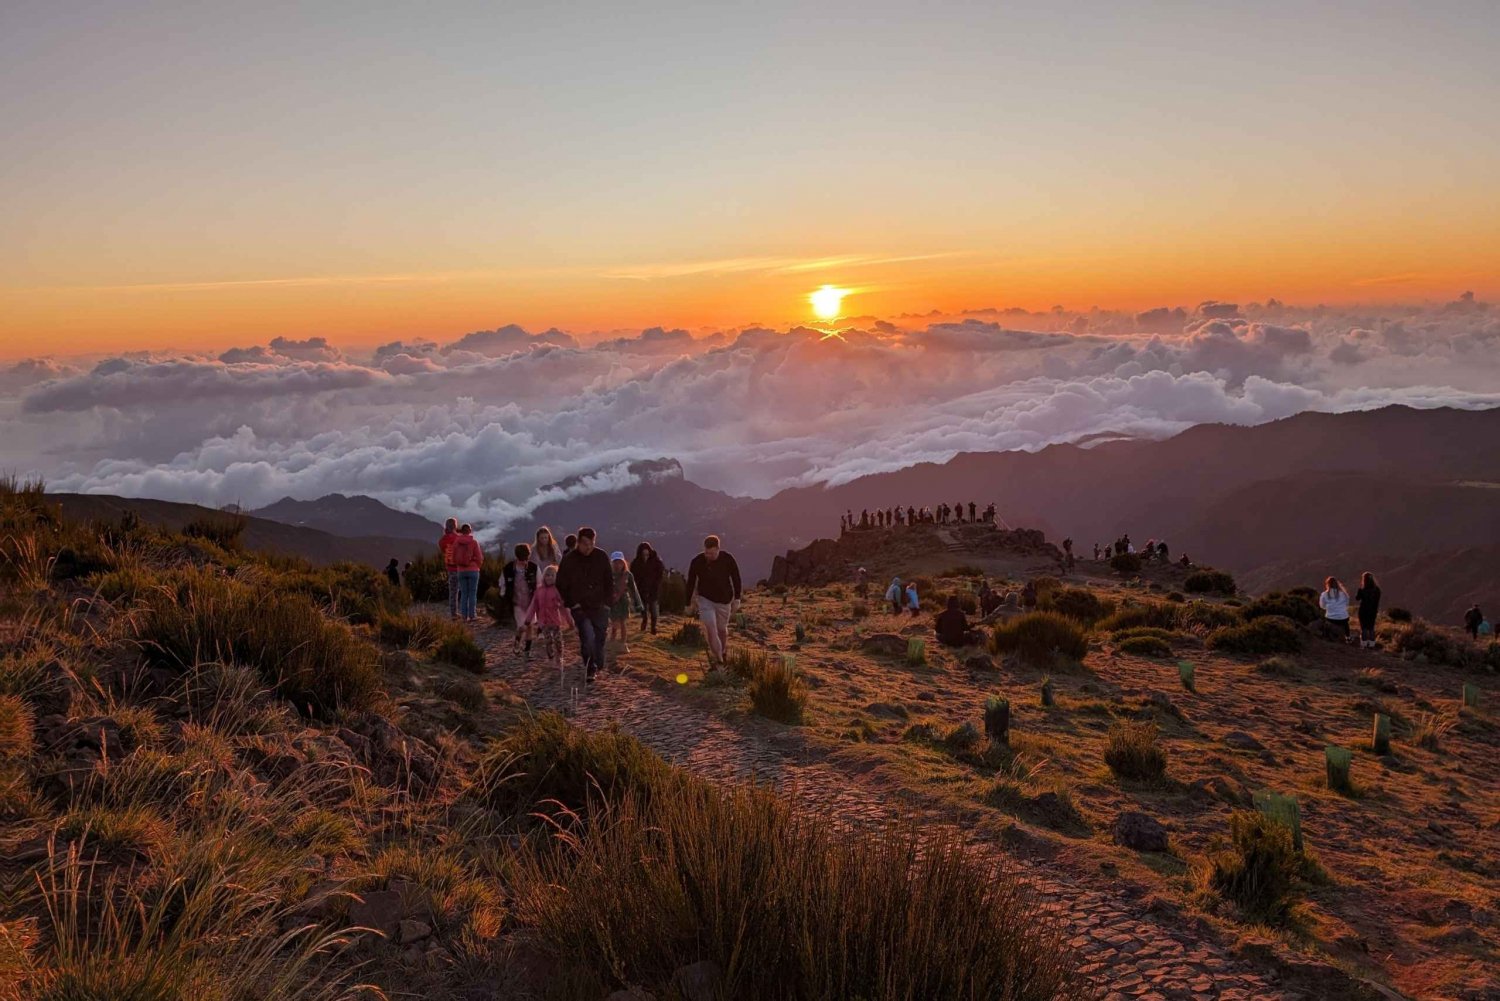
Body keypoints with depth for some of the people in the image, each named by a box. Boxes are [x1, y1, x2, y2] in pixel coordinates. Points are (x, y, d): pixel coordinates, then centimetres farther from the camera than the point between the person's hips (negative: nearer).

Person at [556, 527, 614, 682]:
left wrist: (607, 601, 3)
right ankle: (590, 669, -3)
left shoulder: (601, 557, 0)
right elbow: (561, 585, 2)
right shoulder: (568, 559, -6)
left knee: (600, 638, 3)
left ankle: (597, 668, 20)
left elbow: (609, 581, 10)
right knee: (588, 636, -19)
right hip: (579, 608, -2)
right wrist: (568, 604, -4)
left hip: (599, 607, 3)